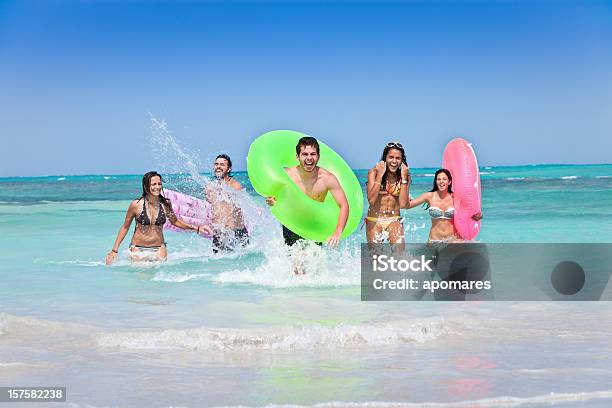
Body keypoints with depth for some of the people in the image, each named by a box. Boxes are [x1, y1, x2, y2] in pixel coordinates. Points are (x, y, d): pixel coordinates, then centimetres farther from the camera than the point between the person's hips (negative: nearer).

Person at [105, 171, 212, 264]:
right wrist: (114, 250, 0)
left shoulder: (165, 204, -3)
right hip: (138, 249, -2)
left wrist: (196, 228, 10)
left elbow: (174, 221, 17)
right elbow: (125, 227, 2)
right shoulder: (136, 205, -10)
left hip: (159, 249, 2)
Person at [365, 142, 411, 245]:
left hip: (394, 221, 1)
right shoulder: (374, 172, -6)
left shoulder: (404, 175, -3)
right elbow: (371, 200, -18)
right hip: (374, 220, -1)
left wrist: (404, 178, -16)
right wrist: (379, 176, -20)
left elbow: (403, 204, -12)